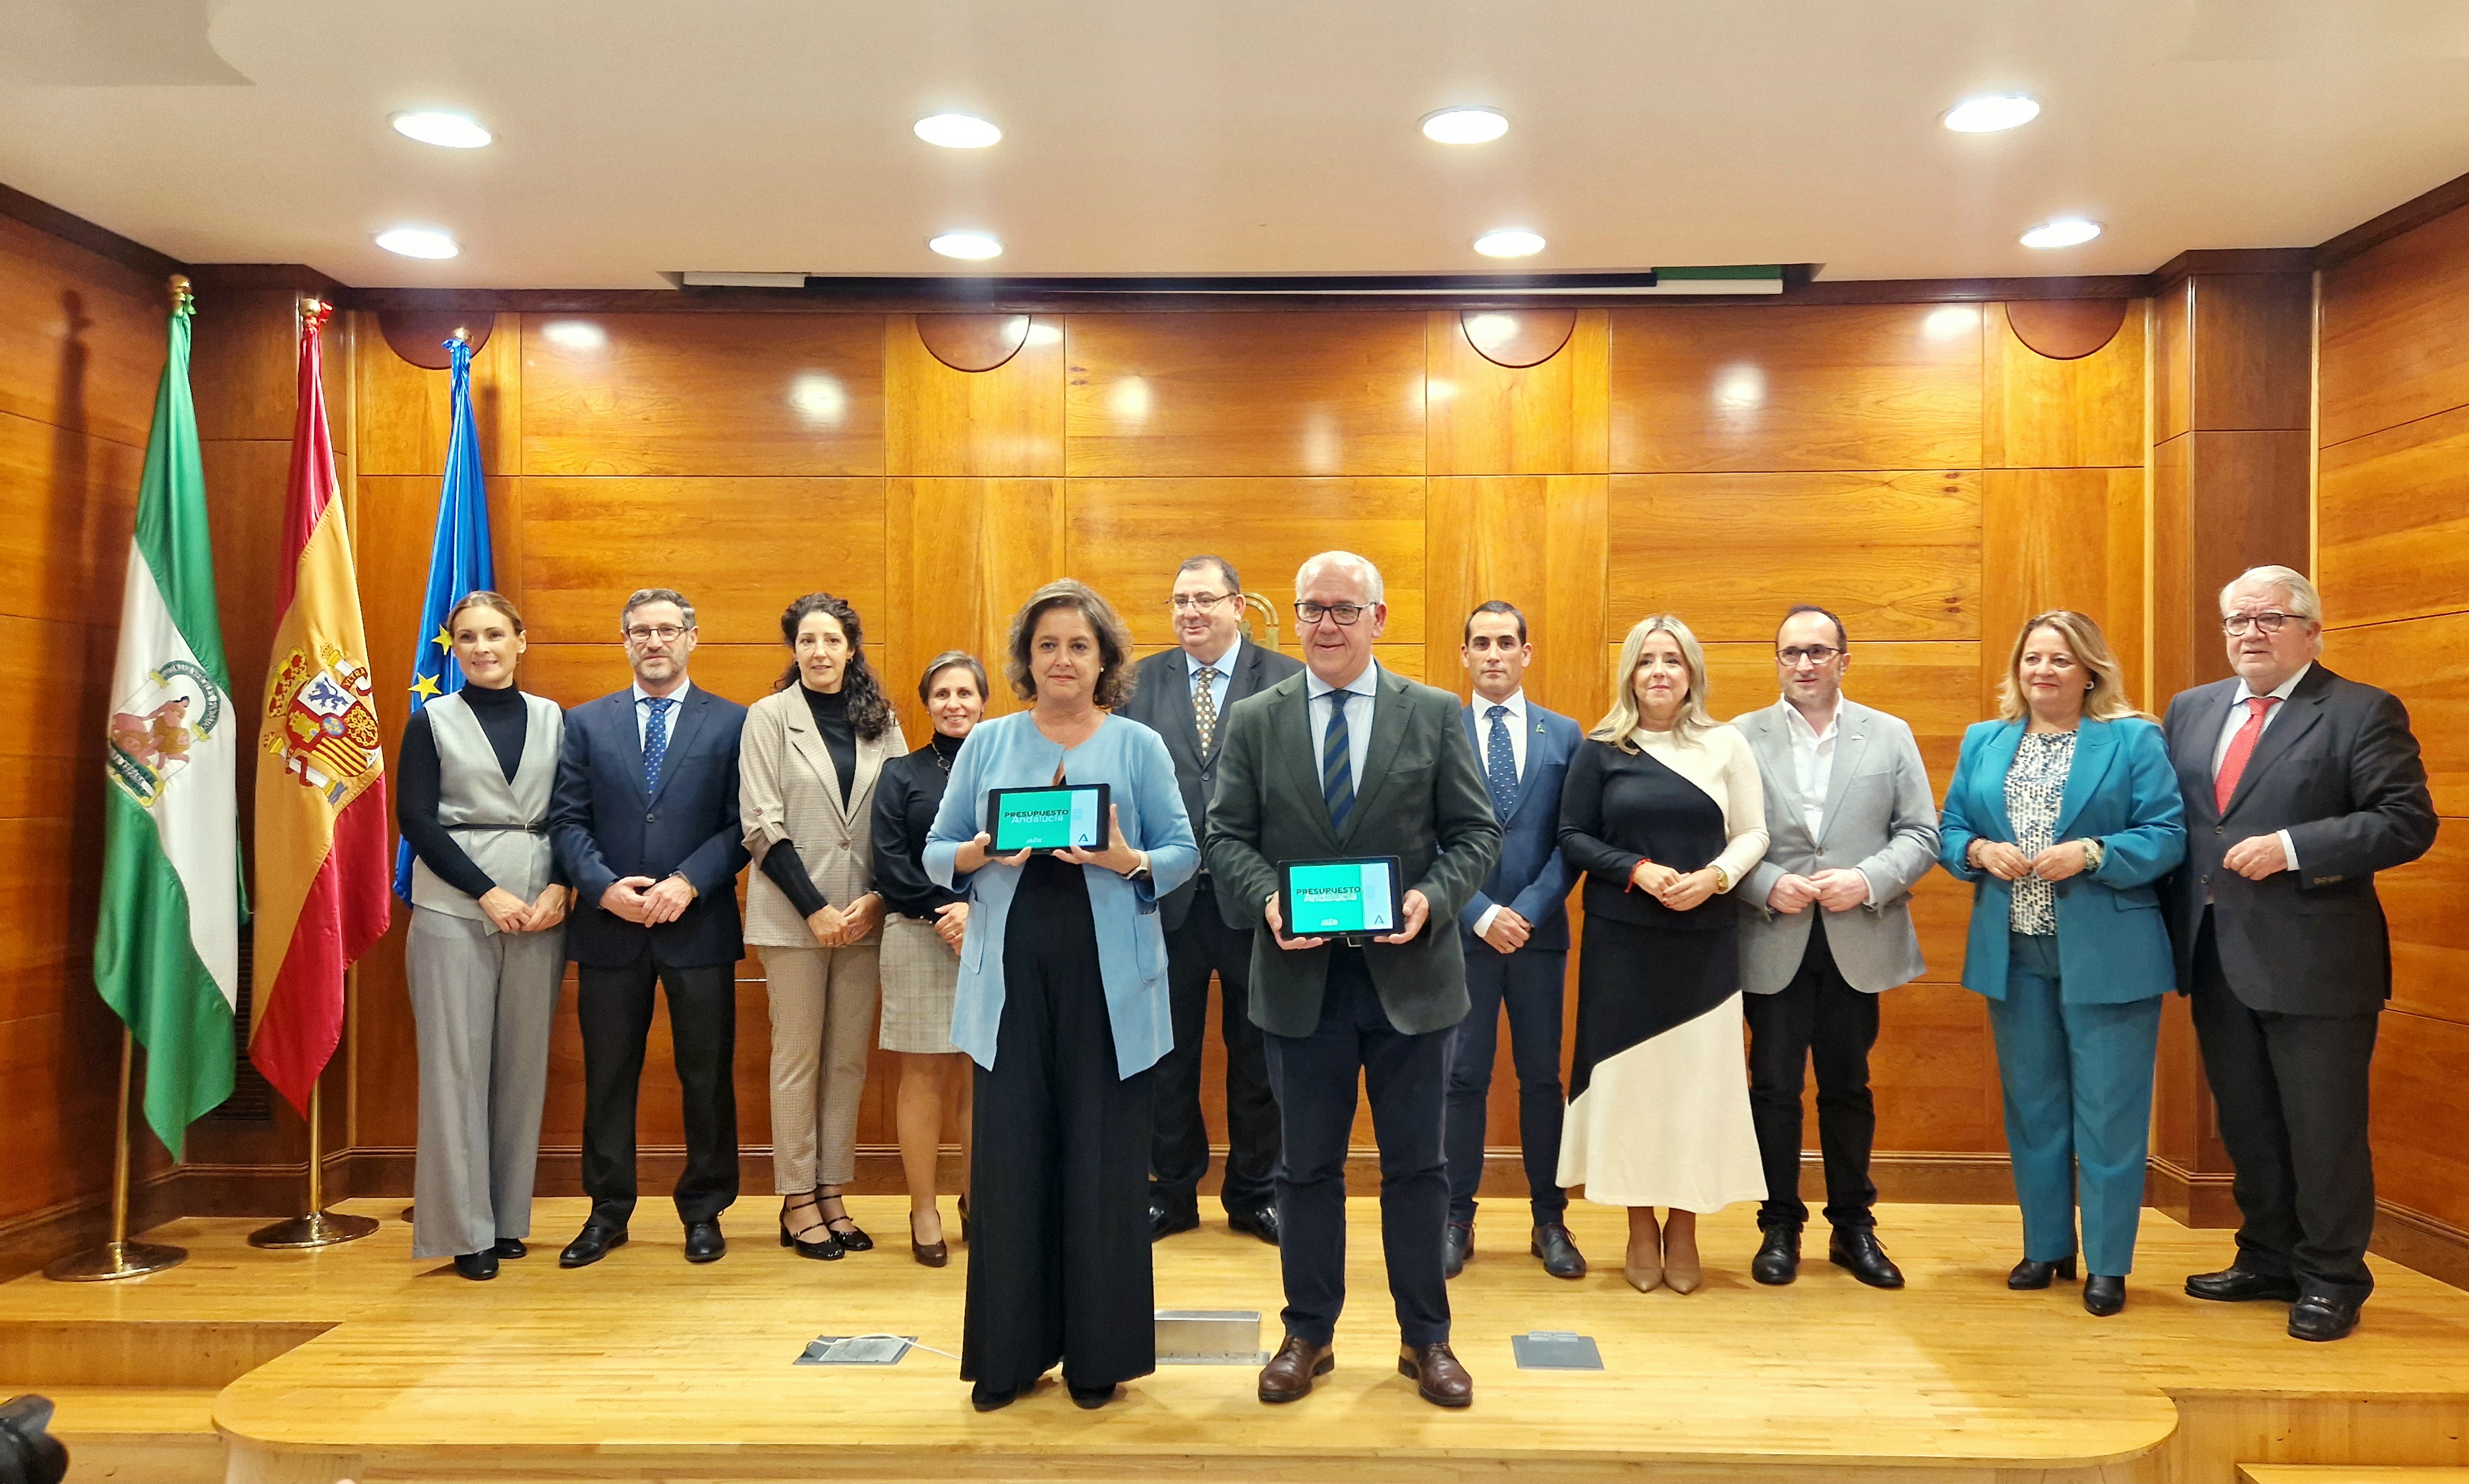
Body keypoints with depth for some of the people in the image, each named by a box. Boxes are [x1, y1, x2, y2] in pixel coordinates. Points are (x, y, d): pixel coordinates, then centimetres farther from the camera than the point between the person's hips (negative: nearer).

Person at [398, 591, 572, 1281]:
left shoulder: (552, 719, 10)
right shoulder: (432, 720, 5)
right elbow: (416, 819, -2)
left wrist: (560, 888, -9)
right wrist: (488, 893, -11)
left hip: (540, 907, 2)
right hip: (454, 907, -2)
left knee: (524, 1061, 5)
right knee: (456, 1061, -2)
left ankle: (508, 1216, 15)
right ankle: (464, 1228, 6)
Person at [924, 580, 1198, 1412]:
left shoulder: (1139, 746, 5)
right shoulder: (986, 744, 9)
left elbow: (1184, 853, 2)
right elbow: (937, 853, 8)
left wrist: (1127, 860, -18)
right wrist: (980, 854, -13)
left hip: (1108, 981, -1)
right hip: (1011, 978, 1)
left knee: (1104, 1162, 3)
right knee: (1010, 1160, 3)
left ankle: (1098, 1352, 17)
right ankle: (1010, 1351, 17)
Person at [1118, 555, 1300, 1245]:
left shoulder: (1288, 681, -2)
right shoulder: (1141, 683, 5)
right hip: (1166, 896, 2)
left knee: (1257, 1056, 11)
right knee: (1167, 1053, 12)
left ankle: (1254, 1192, 28)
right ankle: (1172, 1190, 28)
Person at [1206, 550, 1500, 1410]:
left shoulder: (1437, 715, 2)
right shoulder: (1253, 721, 4)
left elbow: (1476, 833, 1)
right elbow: (1228, 838, 2)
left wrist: (1432, 899, -16)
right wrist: (1266, 902, -17)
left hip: (1411, 974, 0)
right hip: (1301, 977, 1)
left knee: (1416, 1167, 9)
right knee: (1307, 1167, 11)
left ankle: (1425, 1338, 25)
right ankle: (1308, 1334, 26)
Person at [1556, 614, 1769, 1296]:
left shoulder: (1726, 745, 4)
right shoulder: (1601, 750, 1)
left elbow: (1753, 833, 5)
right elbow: (1573, 837, 0)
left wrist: (1714, 877, -13)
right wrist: (1637, 870, -14)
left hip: (1705, 940, 1)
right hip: (1621, 940, 0)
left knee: (1699, 1074, 2)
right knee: (1629, 1073, 3)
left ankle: (1684, 1228, 16)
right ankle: (1640, 1227, 16)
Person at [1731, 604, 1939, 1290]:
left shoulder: (1890, 736, 6)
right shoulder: (1742, 737, 2)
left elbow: (1921, 833, 2)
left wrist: (1869, 881, -13)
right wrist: (1768, 886, -16)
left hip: (1858, 943, 1)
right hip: (1774, 944, -1)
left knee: (1848, 1089, 12)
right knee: (1774, 1088, 5)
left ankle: (1853, 1227, 25)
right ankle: (1780, 1227, 18)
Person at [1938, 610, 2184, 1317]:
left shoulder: (2134, 740, 0)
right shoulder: (1983, 742, 12)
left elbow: (2167, 833, -7)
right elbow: (1949, 830, 11)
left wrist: (2091, 853, -20)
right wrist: (1979, 851, -9)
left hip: (2106, 956, -4)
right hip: (2012, 954, 4)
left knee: (2108, 1108, 1)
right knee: (2031, 1105, 13)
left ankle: (2108, 1262, 13)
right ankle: (2047, 1246, 26)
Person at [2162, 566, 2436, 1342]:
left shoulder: (2363, 713, -6)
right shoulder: (2191, 710, 11)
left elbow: (2408, 821, -13)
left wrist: (2291, 848, -21)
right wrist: (2175, 924, 2)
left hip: (2313, 961, -5)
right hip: (2216, 958, 6)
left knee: (2323, 1128, 5)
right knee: (2246, 1124, 15)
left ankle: (2331, 1279, 19)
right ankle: (2267, 1259, 29)